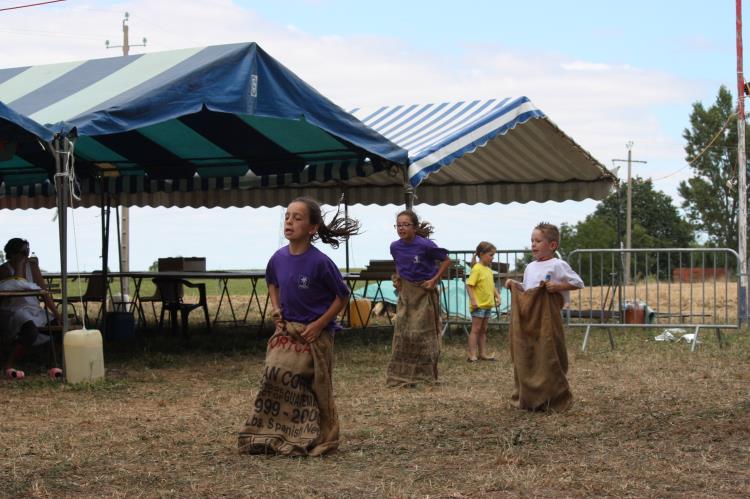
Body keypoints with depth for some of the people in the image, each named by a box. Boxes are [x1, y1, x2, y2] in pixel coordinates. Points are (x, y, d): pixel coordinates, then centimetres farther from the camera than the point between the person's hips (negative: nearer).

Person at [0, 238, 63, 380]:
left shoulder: (32, 266, 8)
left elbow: (44, 291, 4)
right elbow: (16, 286, -23)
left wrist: (56, 313, -5)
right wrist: (19, 264, -18)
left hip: (34, 310, 6)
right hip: (12, 312, -6)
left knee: (58, 325, -15)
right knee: (31, 330, -37)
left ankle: (54, 366, -10)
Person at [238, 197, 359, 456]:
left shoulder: (320, 262, -19)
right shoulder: (278, 258, -2)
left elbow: (343, 296, -9)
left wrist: (319, 324, -13)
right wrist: (276, 309, 4)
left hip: (315, 335, -5)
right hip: (286, 331, 5)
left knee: (313, 389, 4)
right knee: (275, 379, -1)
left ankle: (316, 440, 19)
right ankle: (272, 436, 11)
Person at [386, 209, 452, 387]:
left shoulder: (425, 245, -19)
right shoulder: (395, 247, -3)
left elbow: (446, 260, -8)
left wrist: (434, 280, -13)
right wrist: (397, 278, 5)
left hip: (424, 292, -5)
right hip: (405, 292, 5)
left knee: (423, 333, 1)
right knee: (402, 333, 4)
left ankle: (425, 375, 12)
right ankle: (401, 375, 11)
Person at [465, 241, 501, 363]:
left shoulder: (489, 270, 11)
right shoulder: (477, 268, -15)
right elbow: (469, 285, -19)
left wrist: (497, 296, 7)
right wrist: (473, 300, -23)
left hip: (488, 304, 8)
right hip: (478, 305, -8)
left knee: (483, 330, 13)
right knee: (476, 329, -4)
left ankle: (483, 353, 19)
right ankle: (472, 355, -2)